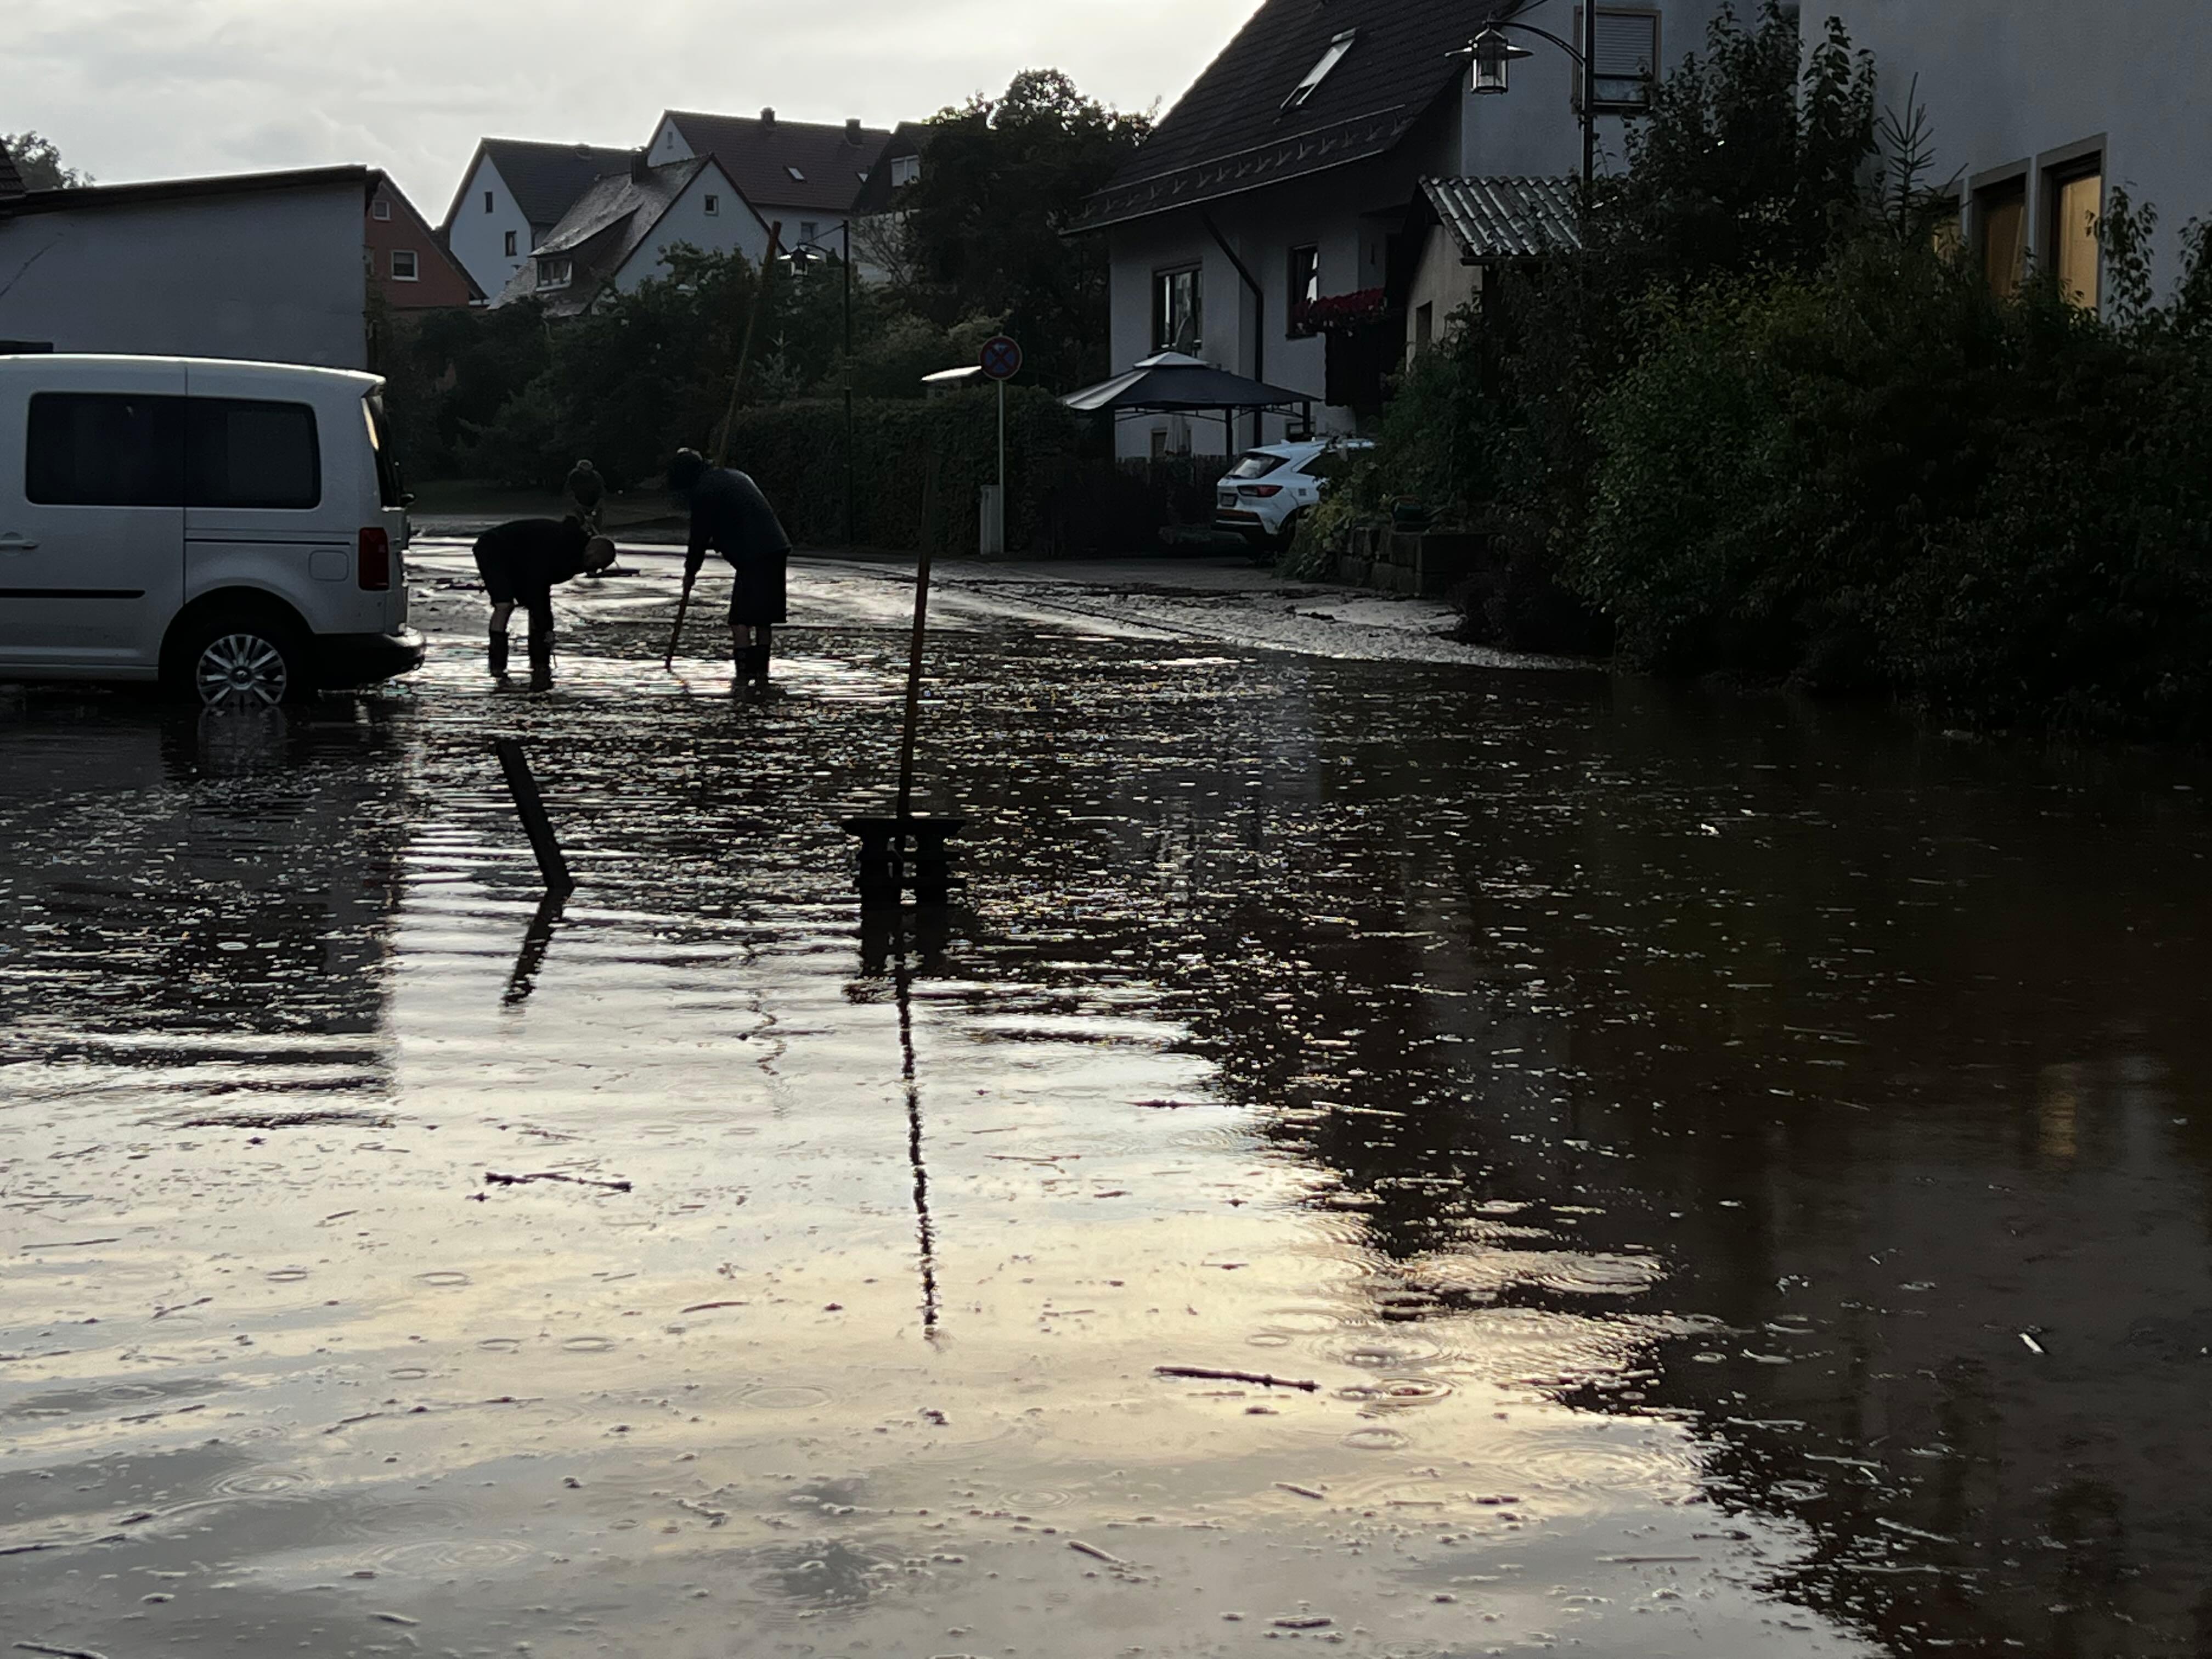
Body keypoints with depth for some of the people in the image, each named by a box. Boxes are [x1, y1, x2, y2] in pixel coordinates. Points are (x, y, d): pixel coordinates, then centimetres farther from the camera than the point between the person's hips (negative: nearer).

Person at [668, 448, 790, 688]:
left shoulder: (703, 492, -4)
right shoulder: (734, 476, 24)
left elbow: (700, 536, -1)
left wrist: (690, 572, 12)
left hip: (753, 557, -9)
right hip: (776, 546, 9)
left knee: (740, 620, -5)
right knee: (762, 619, 14)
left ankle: (743, 673, -8)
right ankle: (761, 672, 16)